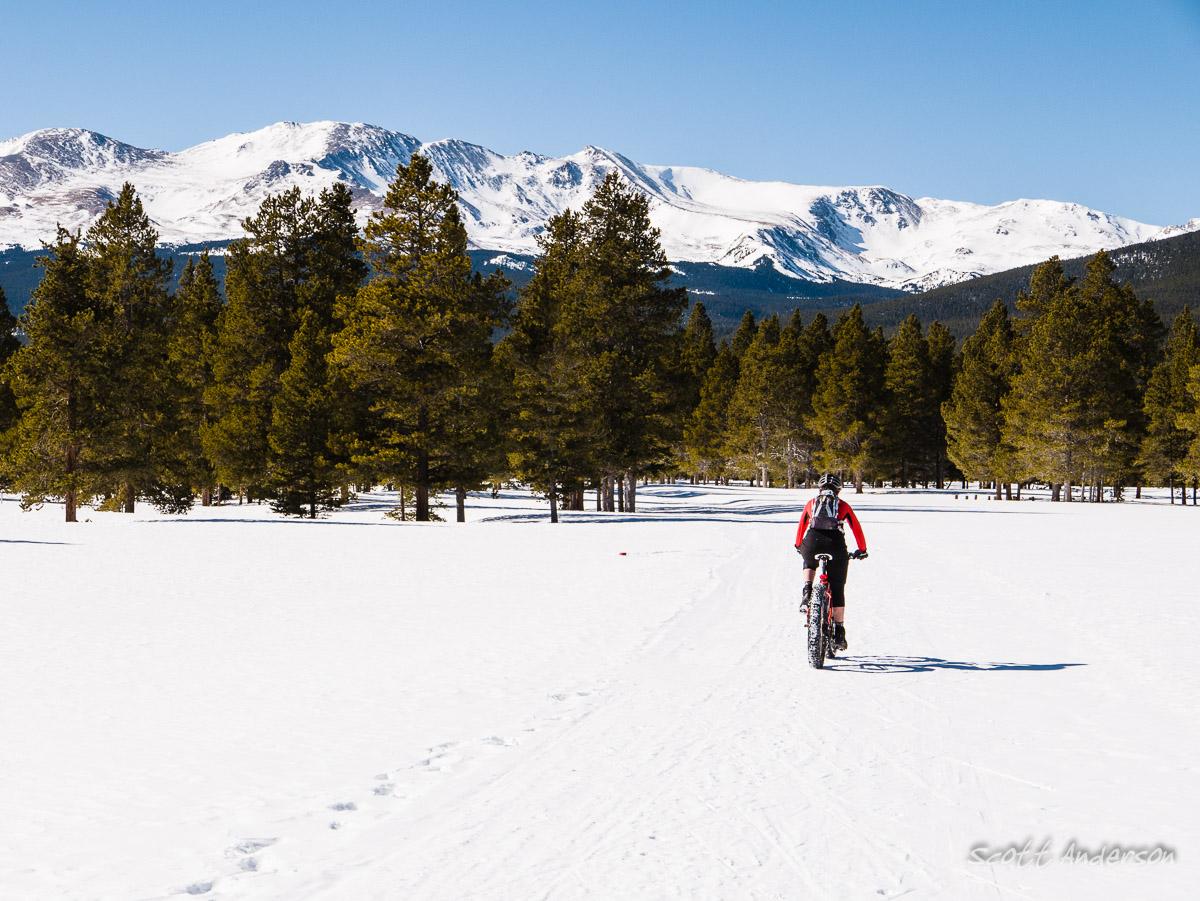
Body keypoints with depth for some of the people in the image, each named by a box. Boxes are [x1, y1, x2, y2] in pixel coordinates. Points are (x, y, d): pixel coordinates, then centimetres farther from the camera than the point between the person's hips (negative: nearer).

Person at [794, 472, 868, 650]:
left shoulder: (811, 504, 23)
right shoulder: (843, 505, 20)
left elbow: (801, 526, 34)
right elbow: (857, 528, 21)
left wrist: (798, 546, 50)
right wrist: (862, 550, 34)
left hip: (812, 544, 1)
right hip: (835, 546, -1)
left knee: (809, 564, 37)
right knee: (837, 590, 10)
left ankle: (807, 594, 11)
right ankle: (839, 633, 10)